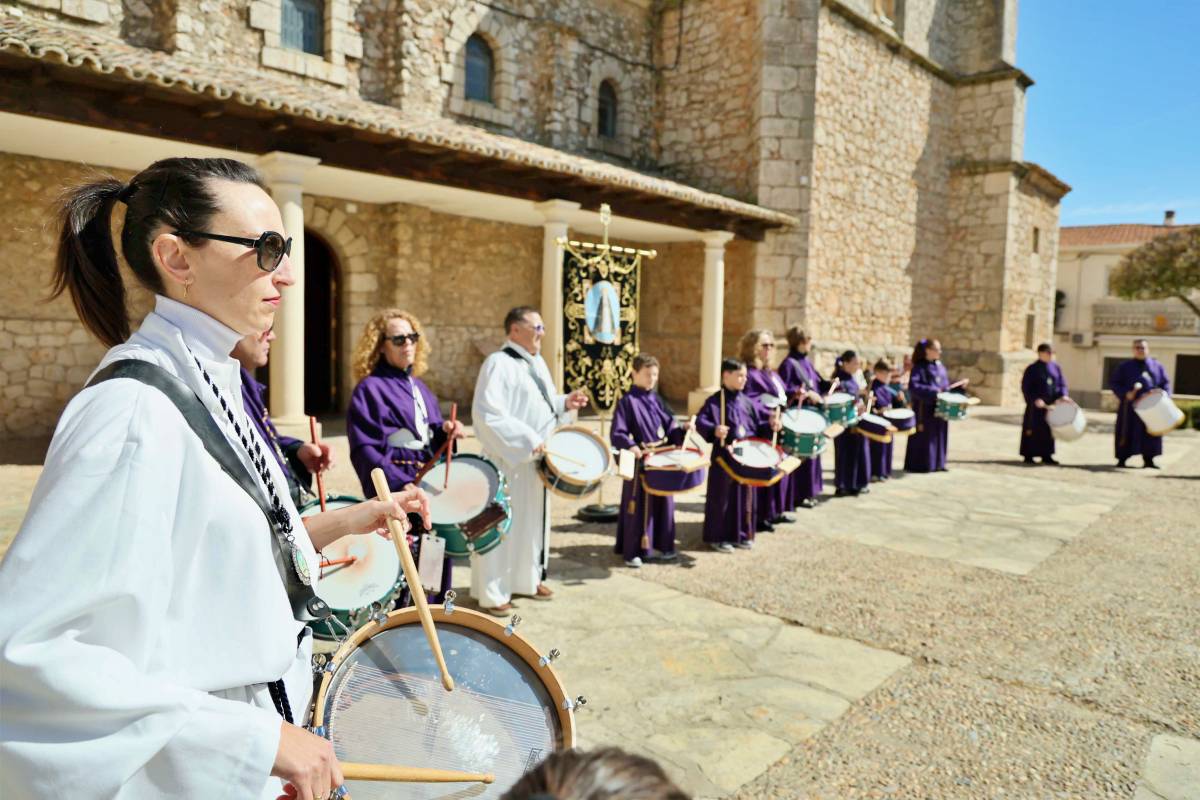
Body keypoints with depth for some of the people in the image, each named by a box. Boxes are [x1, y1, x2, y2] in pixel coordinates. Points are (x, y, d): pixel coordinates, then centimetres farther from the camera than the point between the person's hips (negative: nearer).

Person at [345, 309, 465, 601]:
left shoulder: (418, 386, 14)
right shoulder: (369, 389, -9)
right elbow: (365, 449, -16)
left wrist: (446, 431, -3)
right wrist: (401, 485, -25)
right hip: (395, 489, -7)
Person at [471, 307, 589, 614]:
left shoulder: (538, 362, 12)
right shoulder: (498, 363, -16)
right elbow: (486, 413, -26)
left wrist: (564, 403, 2)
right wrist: (527, 440, -28)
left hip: (538, 460, 9)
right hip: (509, 460, -9)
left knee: (533, 519, 17)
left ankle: (527, 578, 33)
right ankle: (493, 592, 11)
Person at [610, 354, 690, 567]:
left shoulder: (656, 399, 11)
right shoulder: (627, 401, -10)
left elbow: (669, 424, 10)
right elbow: (616, 433, -17)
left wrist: (681, 431, -9)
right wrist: (630, 446, -33)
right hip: (640, 462, -6)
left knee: (664, 503, 14)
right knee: (638, 507, 0)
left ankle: (664, 546, 29)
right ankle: (633, 552, 10)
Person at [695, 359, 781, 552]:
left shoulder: (746, 401, 10)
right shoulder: (715, 401, -10)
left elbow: (760, 421, 15)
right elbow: (700, 421, -21)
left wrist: (771, 424, -5)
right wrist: (714, 430, -38)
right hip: (724, 456, -6)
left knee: (745, 496, 13)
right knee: (721, 497, 3)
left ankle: (742, 535, 27)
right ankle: (718, 537, 14)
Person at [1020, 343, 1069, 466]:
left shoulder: (1056, 368, 8)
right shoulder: (1032, 369, -6)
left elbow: (1062, 383, 10)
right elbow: (1025, 387, -8)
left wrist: (1063, 395, -10)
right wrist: (1035, 399, -20)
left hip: (1051, 405, 5)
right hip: (1036, 406, -5)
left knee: (1049, 429, 9)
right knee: (1032, 429, 1)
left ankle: (1046, 455, 17)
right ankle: (1028, 455, 9)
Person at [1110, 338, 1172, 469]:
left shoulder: (1157, 365, 11)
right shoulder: (1125, 366, 6)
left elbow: (1165, 383, 12)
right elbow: (1113, 382, 3)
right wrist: (1125, 393, -13)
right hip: (1131, 406, -2)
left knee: (1150, 433, 5)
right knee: (1127, 433, -2)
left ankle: (1148, 460, 14)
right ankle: (1122, 459, 3)